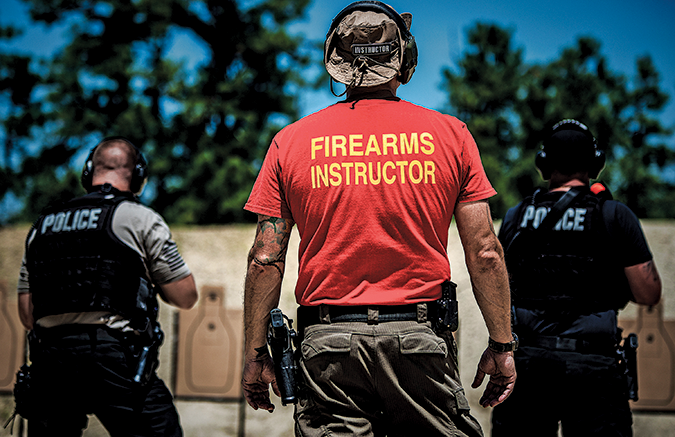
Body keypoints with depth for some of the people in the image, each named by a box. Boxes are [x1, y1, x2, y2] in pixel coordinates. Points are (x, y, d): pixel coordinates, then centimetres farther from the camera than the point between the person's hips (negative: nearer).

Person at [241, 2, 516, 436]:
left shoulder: (291, 141, 5)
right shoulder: (449, 134, 4)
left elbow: (266, 261, 3)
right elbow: (484, 253, 1)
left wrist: (256, 353, 10)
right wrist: (502, 345, 9)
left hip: (327, 342, 1)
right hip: (420, 337, 0)